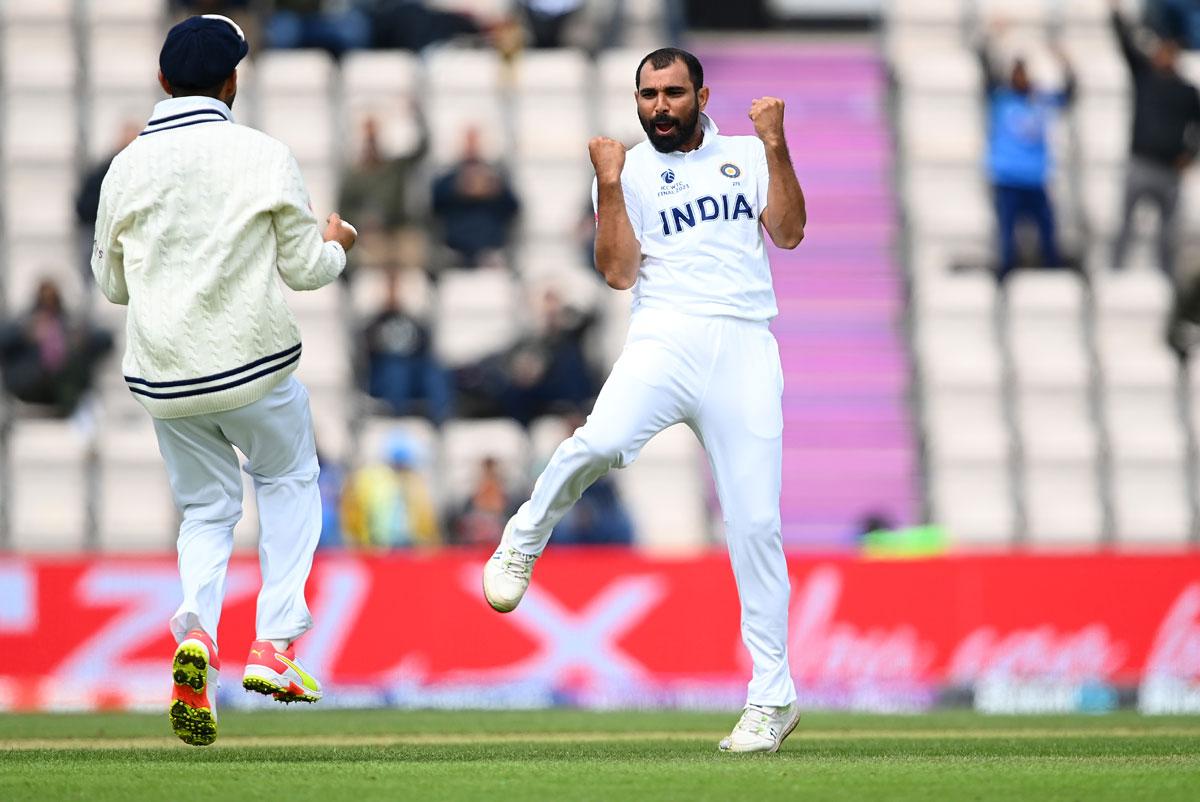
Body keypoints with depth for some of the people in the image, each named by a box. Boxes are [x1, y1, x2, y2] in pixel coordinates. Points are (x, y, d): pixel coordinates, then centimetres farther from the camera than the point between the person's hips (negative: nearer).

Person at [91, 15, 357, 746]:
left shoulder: (129, 167, 0)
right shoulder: (265, 158, -8)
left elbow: (111, 282, 9)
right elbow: (303, 268, -3)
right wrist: (336, 243, 18)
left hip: (165, 376, 2)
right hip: (256, 365, -2)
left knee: (207, 509, 17)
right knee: (290, 484, 20)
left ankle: (196, 631, -11)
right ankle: (276, 644, 6)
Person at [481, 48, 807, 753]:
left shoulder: (746, 156, 17)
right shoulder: (631, 172, 13)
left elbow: (789, 232, 3)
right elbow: (620, 272, 2)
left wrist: (775, 145, -5)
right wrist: (609, 183, -6)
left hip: (746, 350, 1)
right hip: (665, 339, -1)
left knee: (756, 523, -4)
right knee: (601, 442, -32)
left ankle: (773, 698, 4)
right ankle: (526, 540, -2)